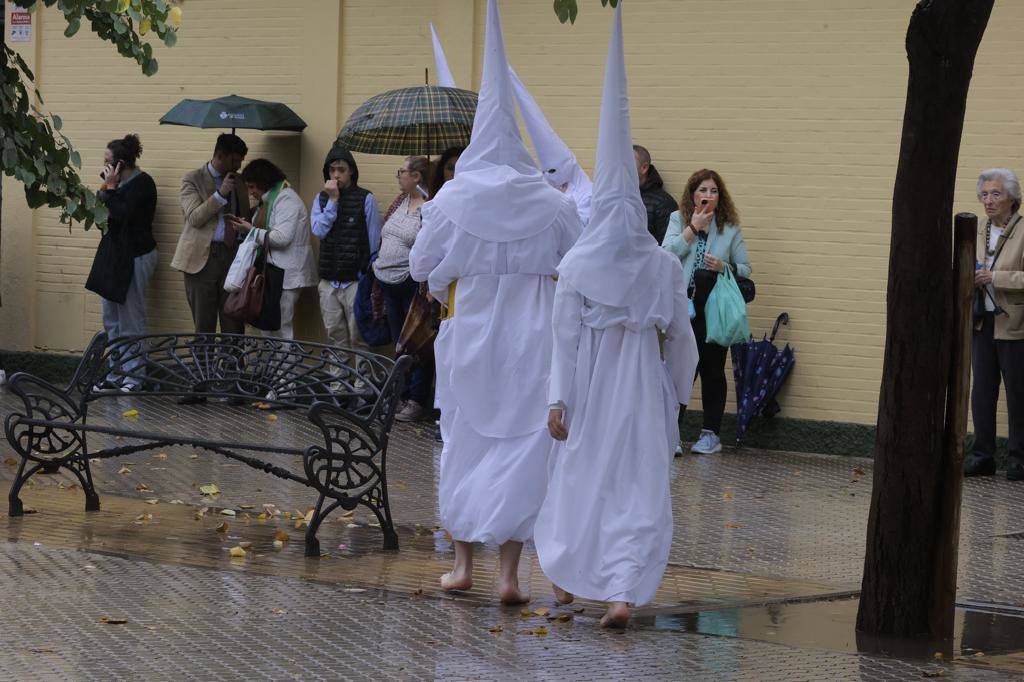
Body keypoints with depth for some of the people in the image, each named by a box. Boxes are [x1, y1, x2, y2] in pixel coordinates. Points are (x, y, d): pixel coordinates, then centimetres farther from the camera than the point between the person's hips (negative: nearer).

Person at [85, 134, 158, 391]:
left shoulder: (142, 183, -12)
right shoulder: (122, 183, 13)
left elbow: (122, 213, -22)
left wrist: (110, 188, -13)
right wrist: (107, 190, -1)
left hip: (134, 258, -9)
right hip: (114, 255, 9)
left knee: (131, 321, -5)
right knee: (111, 321, 11)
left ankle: (133, 375, 0)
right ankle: (117, 373, 17)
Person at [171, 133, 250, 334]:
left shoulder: (238, 181, 15)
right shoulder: (193, 180, 0)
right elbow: (194, 218, -11)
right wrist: (220, 194, -19)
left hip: (233, 254, 4)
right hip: (203, 256, -4)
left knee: (233, 324, -1)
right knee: (204, 324, 0)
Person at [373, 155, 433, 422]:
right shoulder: (402, 203, 11)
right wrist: (379, 261, 17)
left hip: (413, 286, -9)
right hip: (390, 283, 9)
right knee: (400, 342, 14)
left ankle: (417, 401, 5)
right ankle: (402, 396, 22)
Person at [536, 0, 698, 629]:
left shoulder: (576, 265, -5)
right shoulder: (665, 266, -3)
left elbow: (565, 336, -7)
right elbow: (681, 335, 2)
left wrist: (558, 399, -5)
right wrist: (679, 391, 15)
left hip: (589, 385, 1)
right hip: (642, 386, 0)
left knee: (580, 476, 16)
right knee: (638, 485, -2)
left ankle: (566, 578, 29)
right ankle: (622, 591, -14)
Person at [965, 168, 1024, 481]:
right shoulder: (979, 235, 13)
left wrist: (995, 277, -22)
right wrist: (971, 280, 2)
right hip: (982, 323, 6)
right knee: (982, 391, 6)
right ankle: (982, 455, 12)